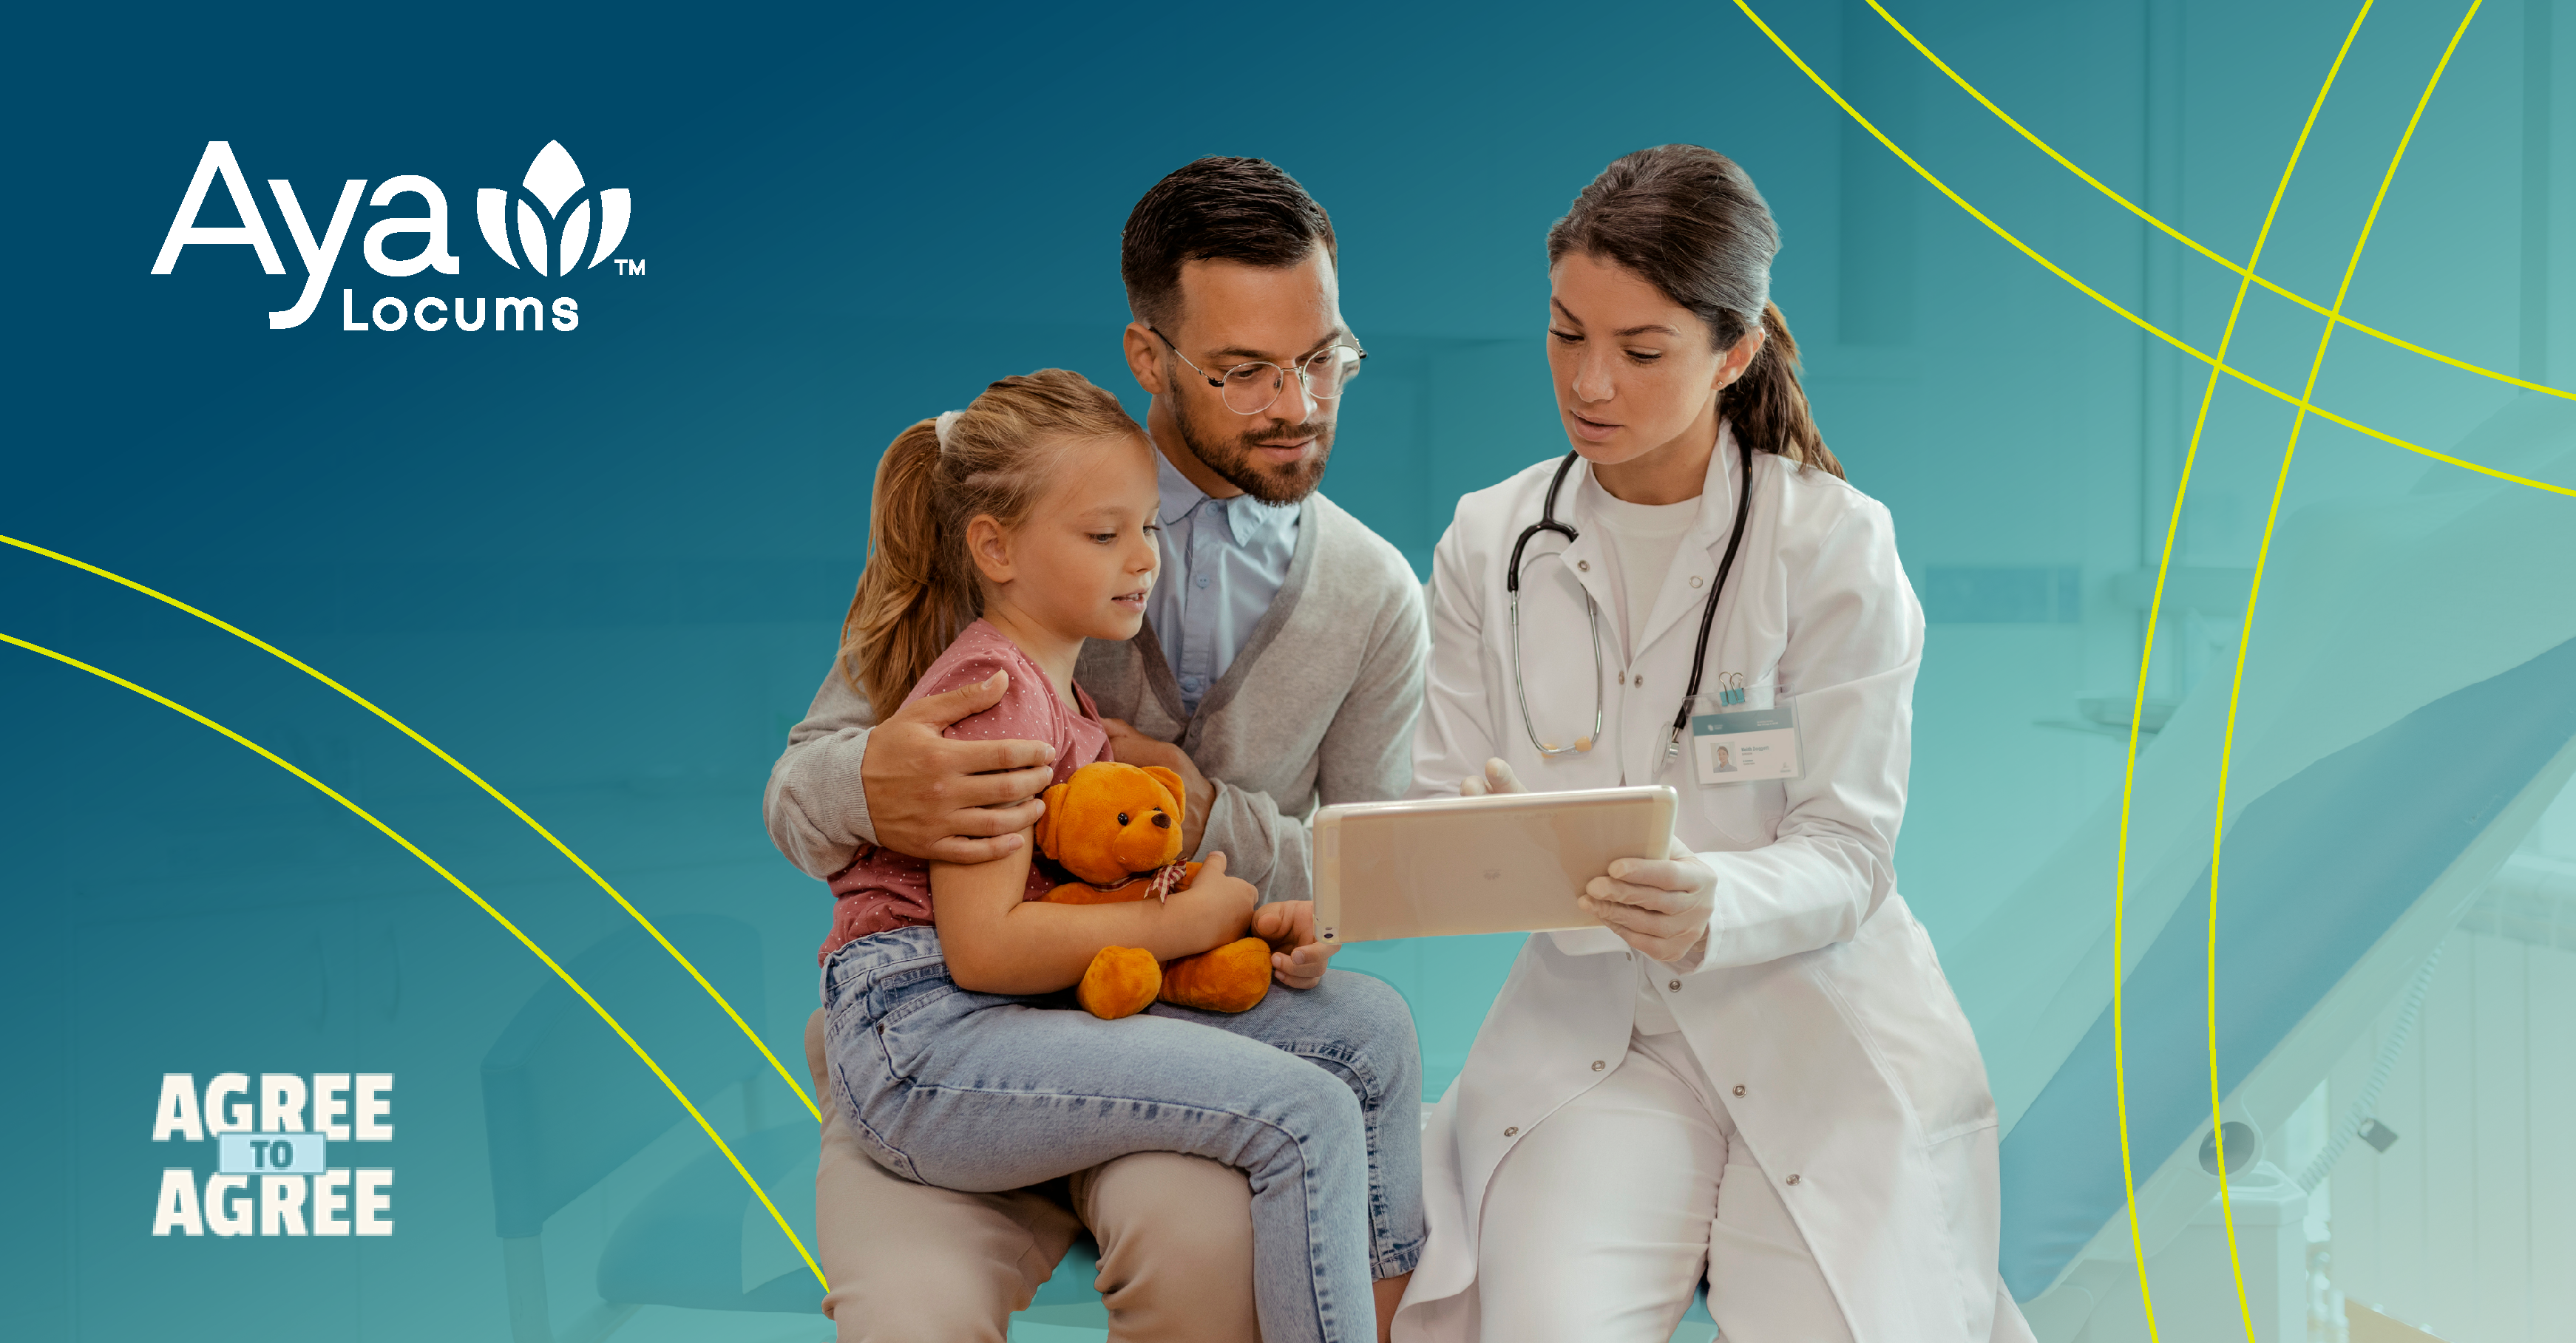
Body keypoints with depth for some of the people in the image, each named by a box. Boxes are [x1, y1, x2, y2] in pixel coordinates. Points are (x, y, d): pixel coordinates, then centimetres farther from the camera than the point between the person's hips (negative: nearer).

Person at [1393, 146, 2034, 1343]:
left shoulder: (1834, 545, -6)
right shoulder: (1489, 543, 2)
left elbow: (1845, 852, -10)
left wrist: (1712, 907, -32)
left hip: (1814, 1031, -1)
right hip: (1589, 1024, 1)